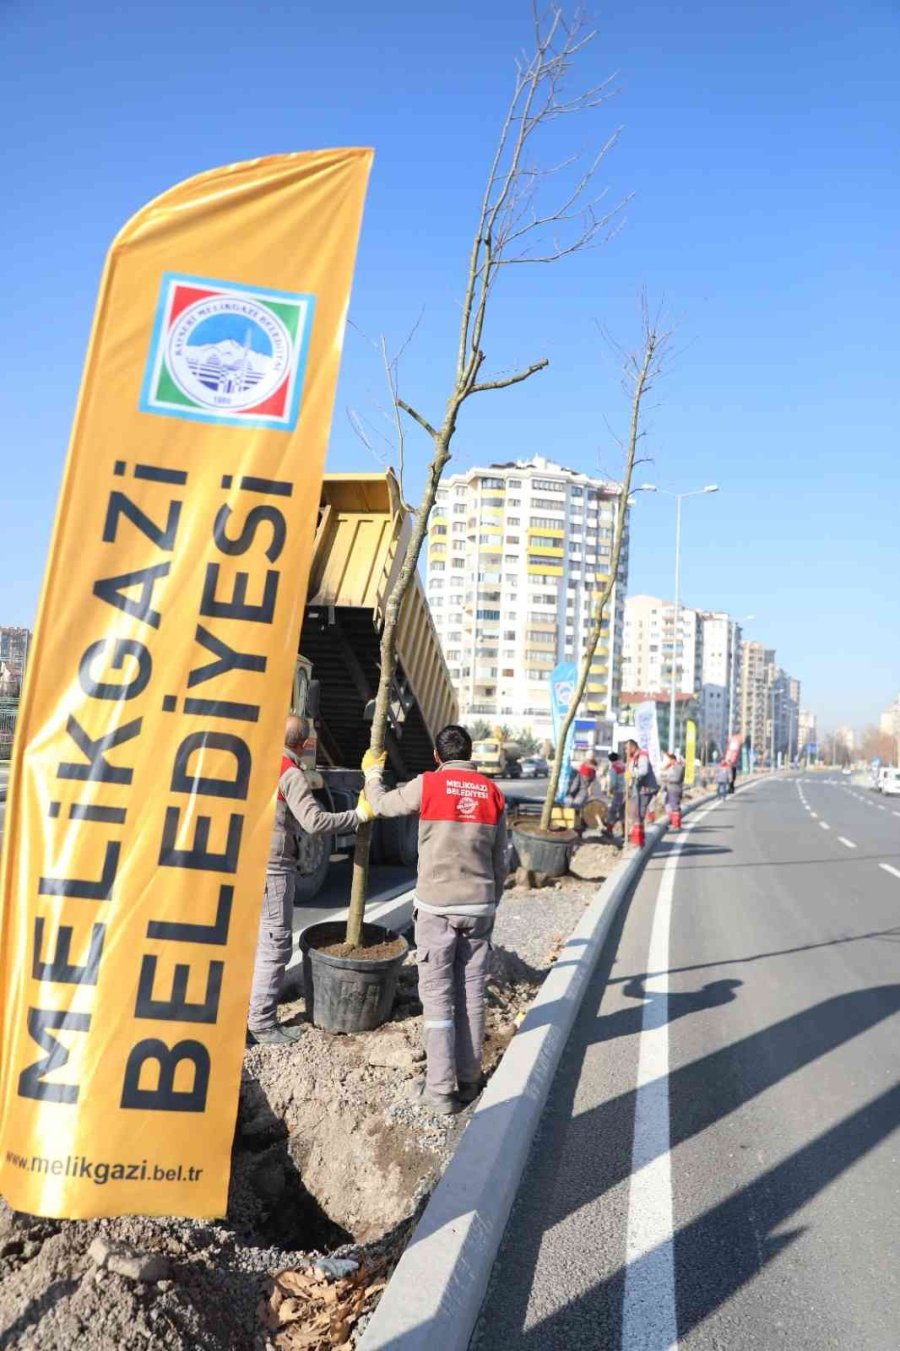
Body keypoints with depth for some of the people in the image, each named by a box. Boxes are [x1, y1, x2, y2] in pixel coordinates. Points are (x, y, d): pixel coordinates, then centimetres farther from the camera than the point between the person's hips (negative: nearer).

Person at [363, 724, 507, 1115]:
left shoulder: (428, 785, -7)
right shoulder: (493, 793, 5)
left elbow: (382, 804, 10)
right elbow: (500, 863, 9)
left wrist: (372, 772, 28)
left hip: (436, 906, -3)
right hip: (480, 906, 4)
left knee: (437, 997, 2)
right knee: (471, 994, 11)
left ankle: (440, 1089, 5)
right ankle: (468, 1080, 21)